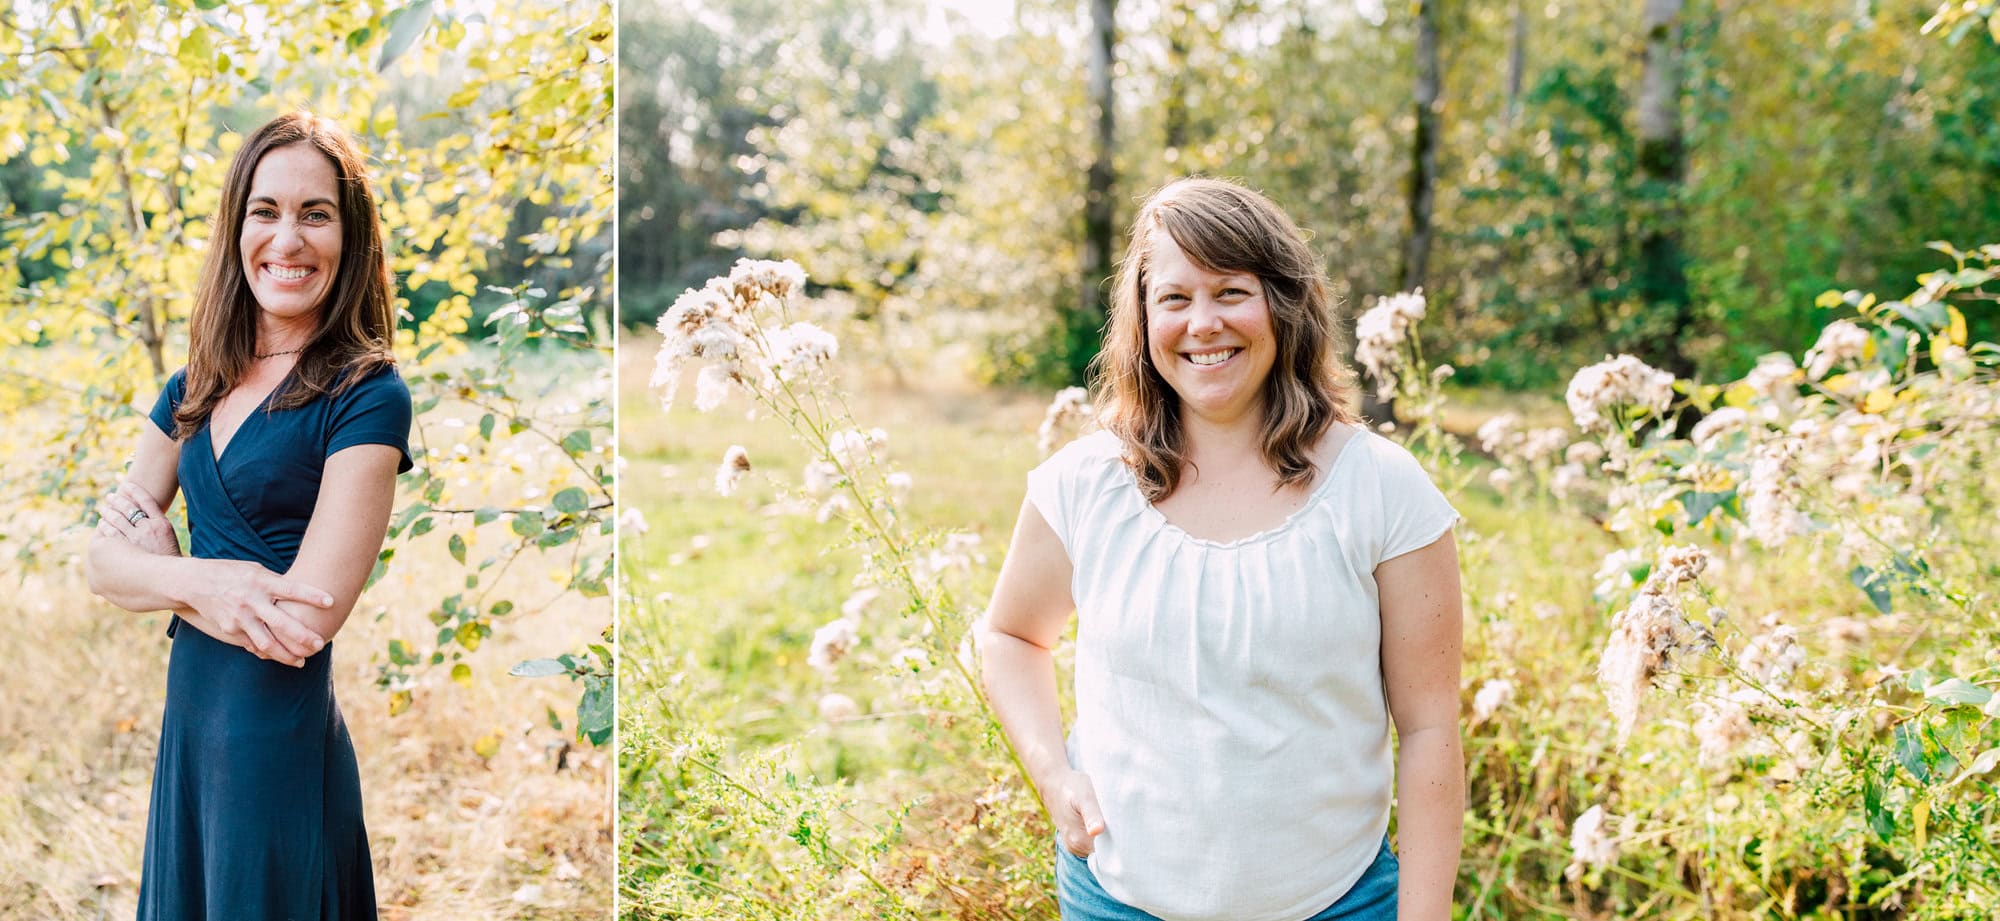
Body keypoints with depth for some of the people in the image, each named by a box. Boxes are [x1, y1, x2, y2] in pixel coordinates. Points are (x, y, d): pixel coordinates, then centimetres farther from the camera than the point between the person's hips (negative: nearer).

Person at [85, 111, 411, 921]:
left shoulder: (366, 395, -14)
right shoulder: (194, 389, 7)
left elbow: (309, 618, -21)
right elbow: (100, 563, 3)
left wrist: (154, 557, -7)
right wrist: (199, 582, -18)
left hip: (282, 732, -6)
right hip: (185, 722, 7)